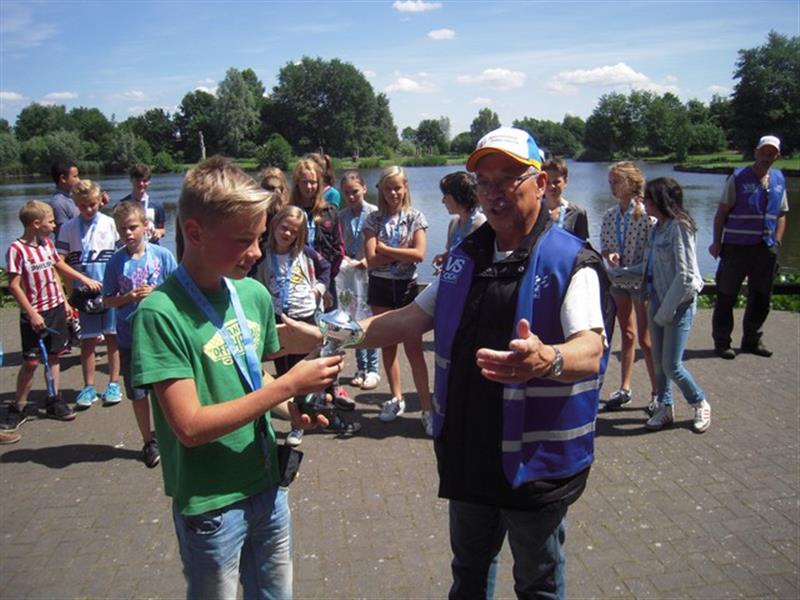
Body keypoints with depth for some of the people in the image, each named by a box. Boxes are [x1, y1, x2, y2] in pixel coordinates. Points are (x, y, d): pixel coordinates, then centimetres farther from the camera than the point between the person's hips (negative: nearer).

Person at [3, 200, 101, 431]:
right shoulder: (17, 249, -16)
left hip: (55, 308, 6)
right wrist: (32, 314, -18)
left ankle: (54, 401, 24)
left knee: (54, 355, 13)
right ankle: (18, 408, 15)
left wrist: (84, 278, 22)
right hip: (34, 315, -6)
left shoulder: (47, 243, 4)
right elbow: (14, 285, -17)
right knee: (30, 362, 1)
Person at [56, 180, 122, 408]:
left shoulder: (110, 223, 1)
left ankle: (114, 384, 16)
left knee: (112, 337, 5)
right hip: (83, 291, 1)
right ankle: (89, 387, 18)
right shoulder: (69, 228, 2)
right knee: (87, 340, 7)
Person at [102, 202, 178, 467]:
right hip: (129, 337, 2)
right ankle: (149, 441, 28)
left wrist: (155, 293, -17)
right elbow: (107, 300, 4)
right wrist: (129, 297, -14)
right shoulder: (116, 261, -2)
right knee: (137, 393, 11)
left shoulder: (162, 255, -6)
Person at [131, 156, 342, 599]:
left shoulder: (255, 294, -1)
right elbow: (190, 426, -23)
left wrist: (293, 406, -7)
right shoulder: (161, 312, -20)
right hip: (210, 505, -5)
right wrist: (288, 385, -23)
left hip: (268, 487, 6)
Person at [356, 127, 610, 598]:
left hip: (535, 459, -5)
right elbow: (413, 318, 10)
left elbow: (590, 352, -29)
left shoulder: (571, 261, -15)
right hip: (468, 450, 6)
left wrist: (548, 360, -52)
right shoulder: (465, 256, 5)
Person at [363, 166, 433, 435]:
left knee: (413, 347, -6)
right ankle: (396, 398, 25)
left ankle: (426, 407, -2)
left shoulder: (415, 217, -1)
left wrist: (385, 249, -13)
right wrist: (403, 253, -14)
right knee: (387, 345, 11)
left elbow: (419, 254, -14)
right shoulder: (373, 218, 1)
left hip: (407, 286, -2)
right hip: (380, 287, 2)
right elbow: (371, 259, -10)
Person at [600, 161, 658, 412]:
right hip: (618, 280, 5)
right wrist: (609, 255, -12)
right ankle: (624, 389, 23)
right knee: (627, 335, 14)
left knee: (645, 338, 0)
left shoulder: (646, 214, -13)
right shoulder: (609, 216, 4)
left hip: (642, 280, -5)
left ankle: (658, 392, 15)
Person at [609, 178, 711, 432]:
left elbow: (685, 276, -19)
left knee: (671, 365, -3)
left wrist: (666, 311, -16)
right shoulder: (658, 226, 9)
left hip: (679, 303, -8)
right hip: (656, 299, 8)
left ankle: (700, 404, 21)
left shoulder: (679, 227, -16)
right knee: (659, 361, 11)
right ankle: (665, 408, 26)